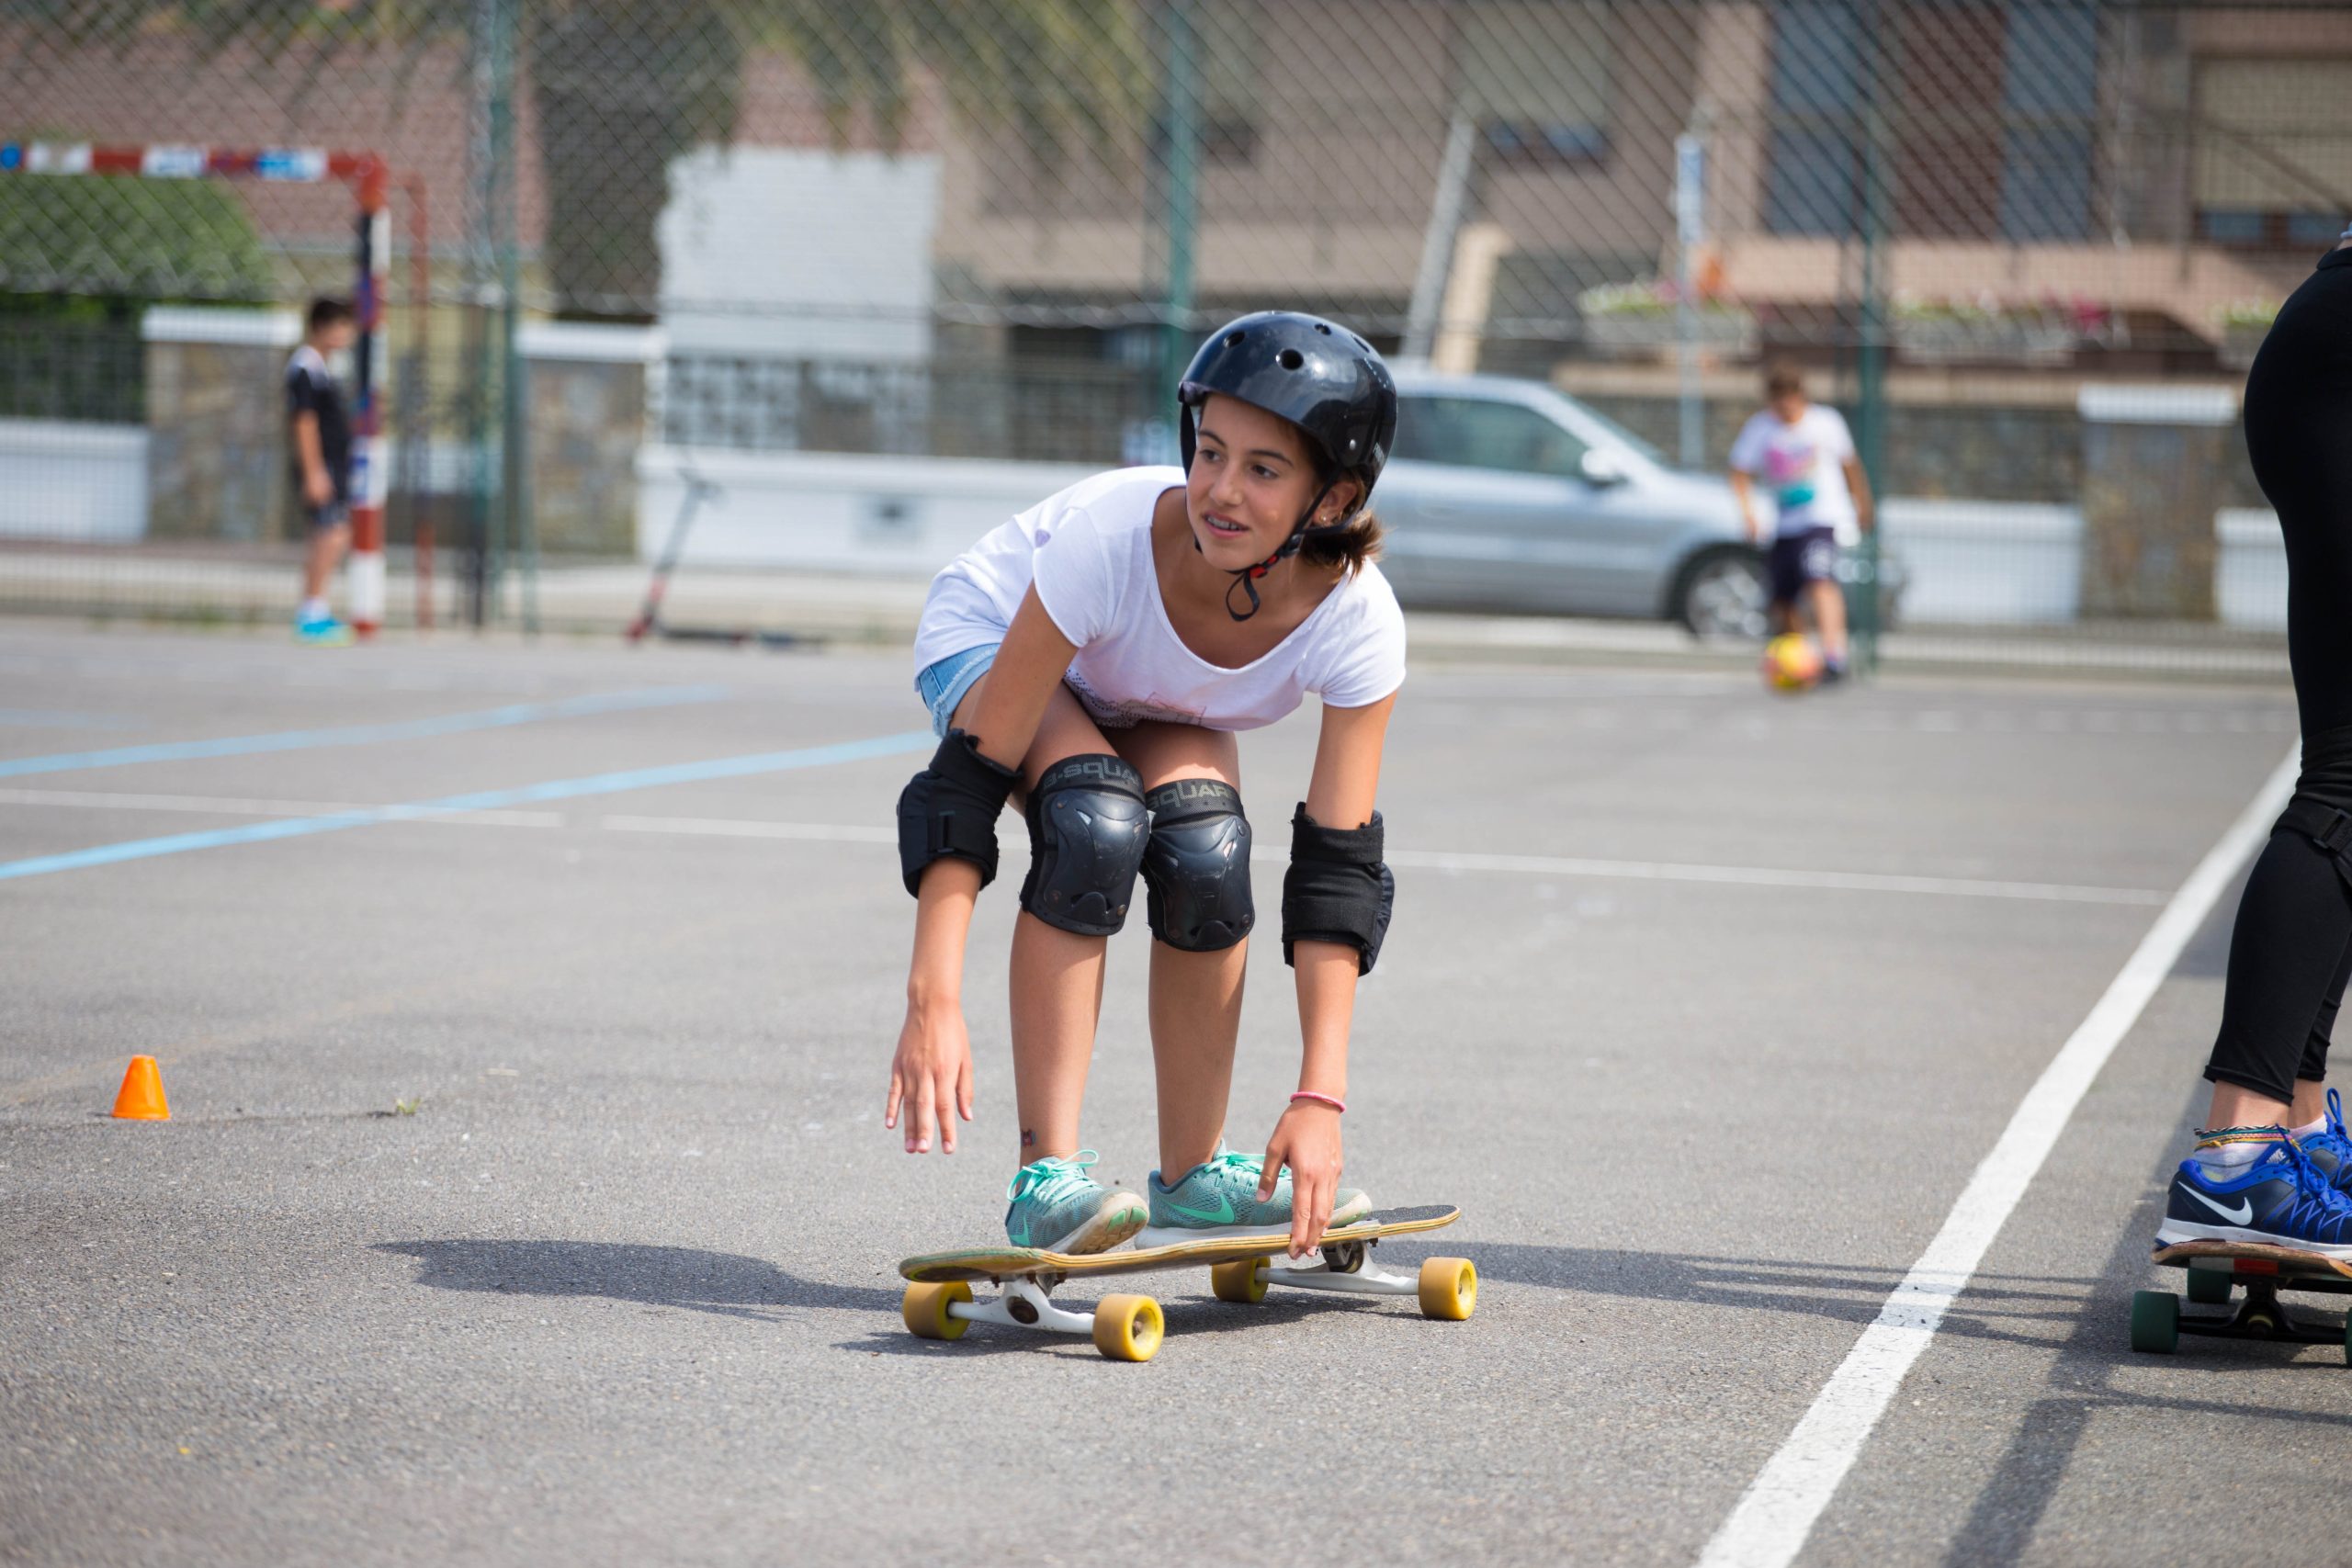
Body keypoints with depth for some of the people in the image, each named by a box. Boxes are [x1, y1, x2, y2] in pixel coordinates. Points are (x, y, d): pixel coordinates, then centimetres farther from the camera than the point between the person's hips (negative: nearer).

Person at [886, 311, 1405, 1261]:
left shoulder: (1355, 622, -32)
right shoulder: (1111, 537, -40)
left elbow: (1336, 871, -28)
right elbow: (969, 777, -37)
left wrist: (1320, 1097, -35)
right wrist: (933, 1001, -44)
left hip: (1162, 710, 3)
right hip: (991, 644, -2)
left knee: (1205, 848, -28)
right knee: (1097, 820, -33)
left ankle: (1194, 1174, -8)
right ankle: (1045, 1178, -28)